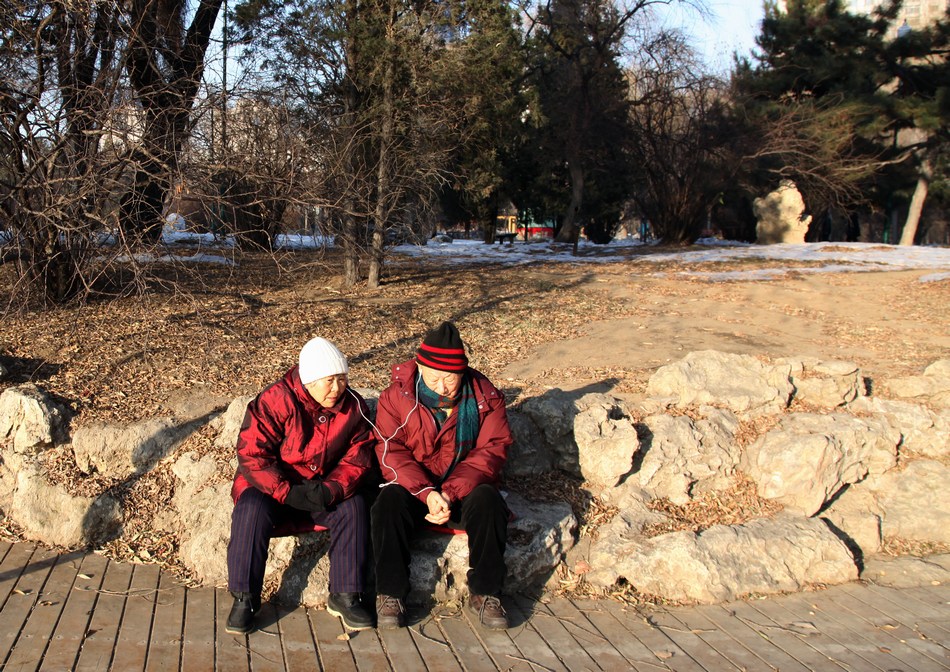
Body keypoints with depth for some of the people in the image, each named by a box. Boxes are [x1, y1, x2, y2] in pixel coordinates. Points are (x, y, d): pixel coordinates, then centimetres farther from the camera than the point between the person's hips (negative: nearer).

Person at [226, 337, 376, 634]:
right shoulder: (275, 401, -17)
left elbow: (358, 457, -5)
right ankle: (244, 599, -21)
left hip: (323, 490, 3)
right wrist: (287, 492, -31)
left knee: (354, 506, -24)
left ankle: (344, 595, -14)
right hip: (271, 487, -3)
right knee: (252, 509, -33)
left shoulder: (354, 407, -5)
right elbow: (251, 453, -21)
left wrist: (332, 489, -25)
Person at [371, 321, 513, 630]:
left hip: (464, 488, 0)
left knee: (488, 501, -30)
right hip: (412, 485, 0)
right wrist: (427, 494, -28)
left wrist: (451, 492, -25)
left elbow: (491, 451, -11)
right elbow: (391, 453, -12)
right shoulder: (396, 396, -6)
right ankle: (390, 594, -19)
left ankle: (484, 594, -16)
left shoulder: (486, 397, -4)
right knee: (389, 503, -31)